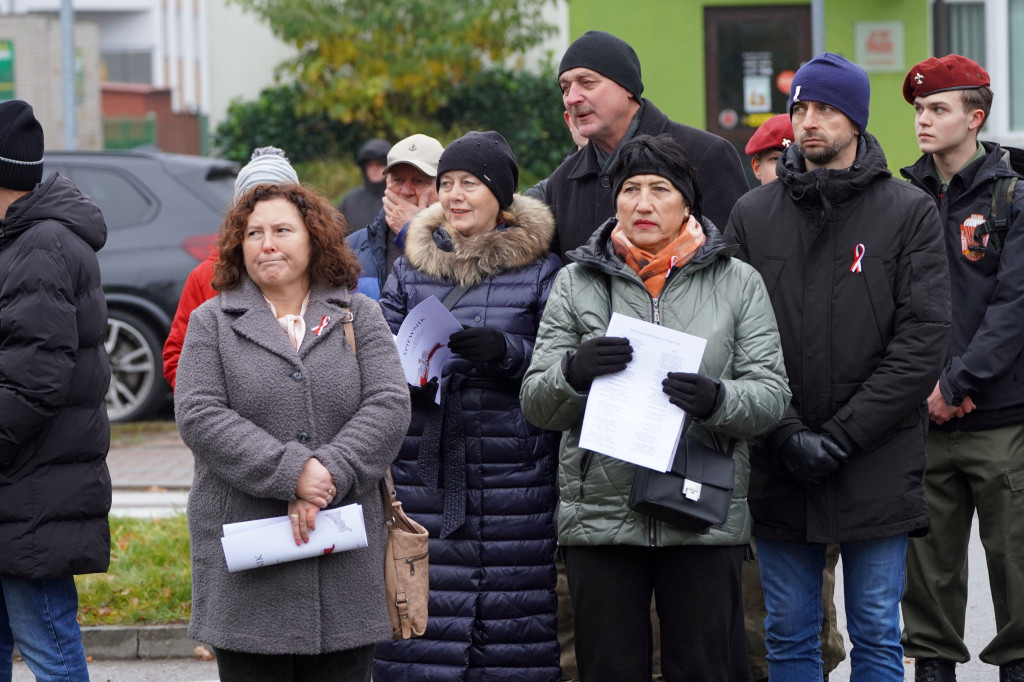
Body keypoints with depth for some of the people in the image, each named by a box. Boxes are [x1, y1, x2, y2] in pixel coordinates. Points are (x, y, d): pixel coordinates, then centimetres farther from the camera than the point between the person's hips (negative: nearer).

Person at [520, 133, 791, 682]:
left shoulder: (737, 283, 8)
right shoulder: (577, 282, 9)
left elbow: (771, 394, 0)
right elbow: (536, 404, 6)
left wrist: (717, 400, -21)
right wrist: (573, 372, -17)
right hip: (600, 510, 1)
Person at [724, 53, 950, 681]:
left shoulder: (909, 213, 0)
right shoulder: (752, 216, 7)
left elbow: (923, 339, -7)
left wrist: (843, 435, -13)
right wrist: (787, 434, -11)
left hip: (878, 467, -2)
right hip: (777, 468, 2)